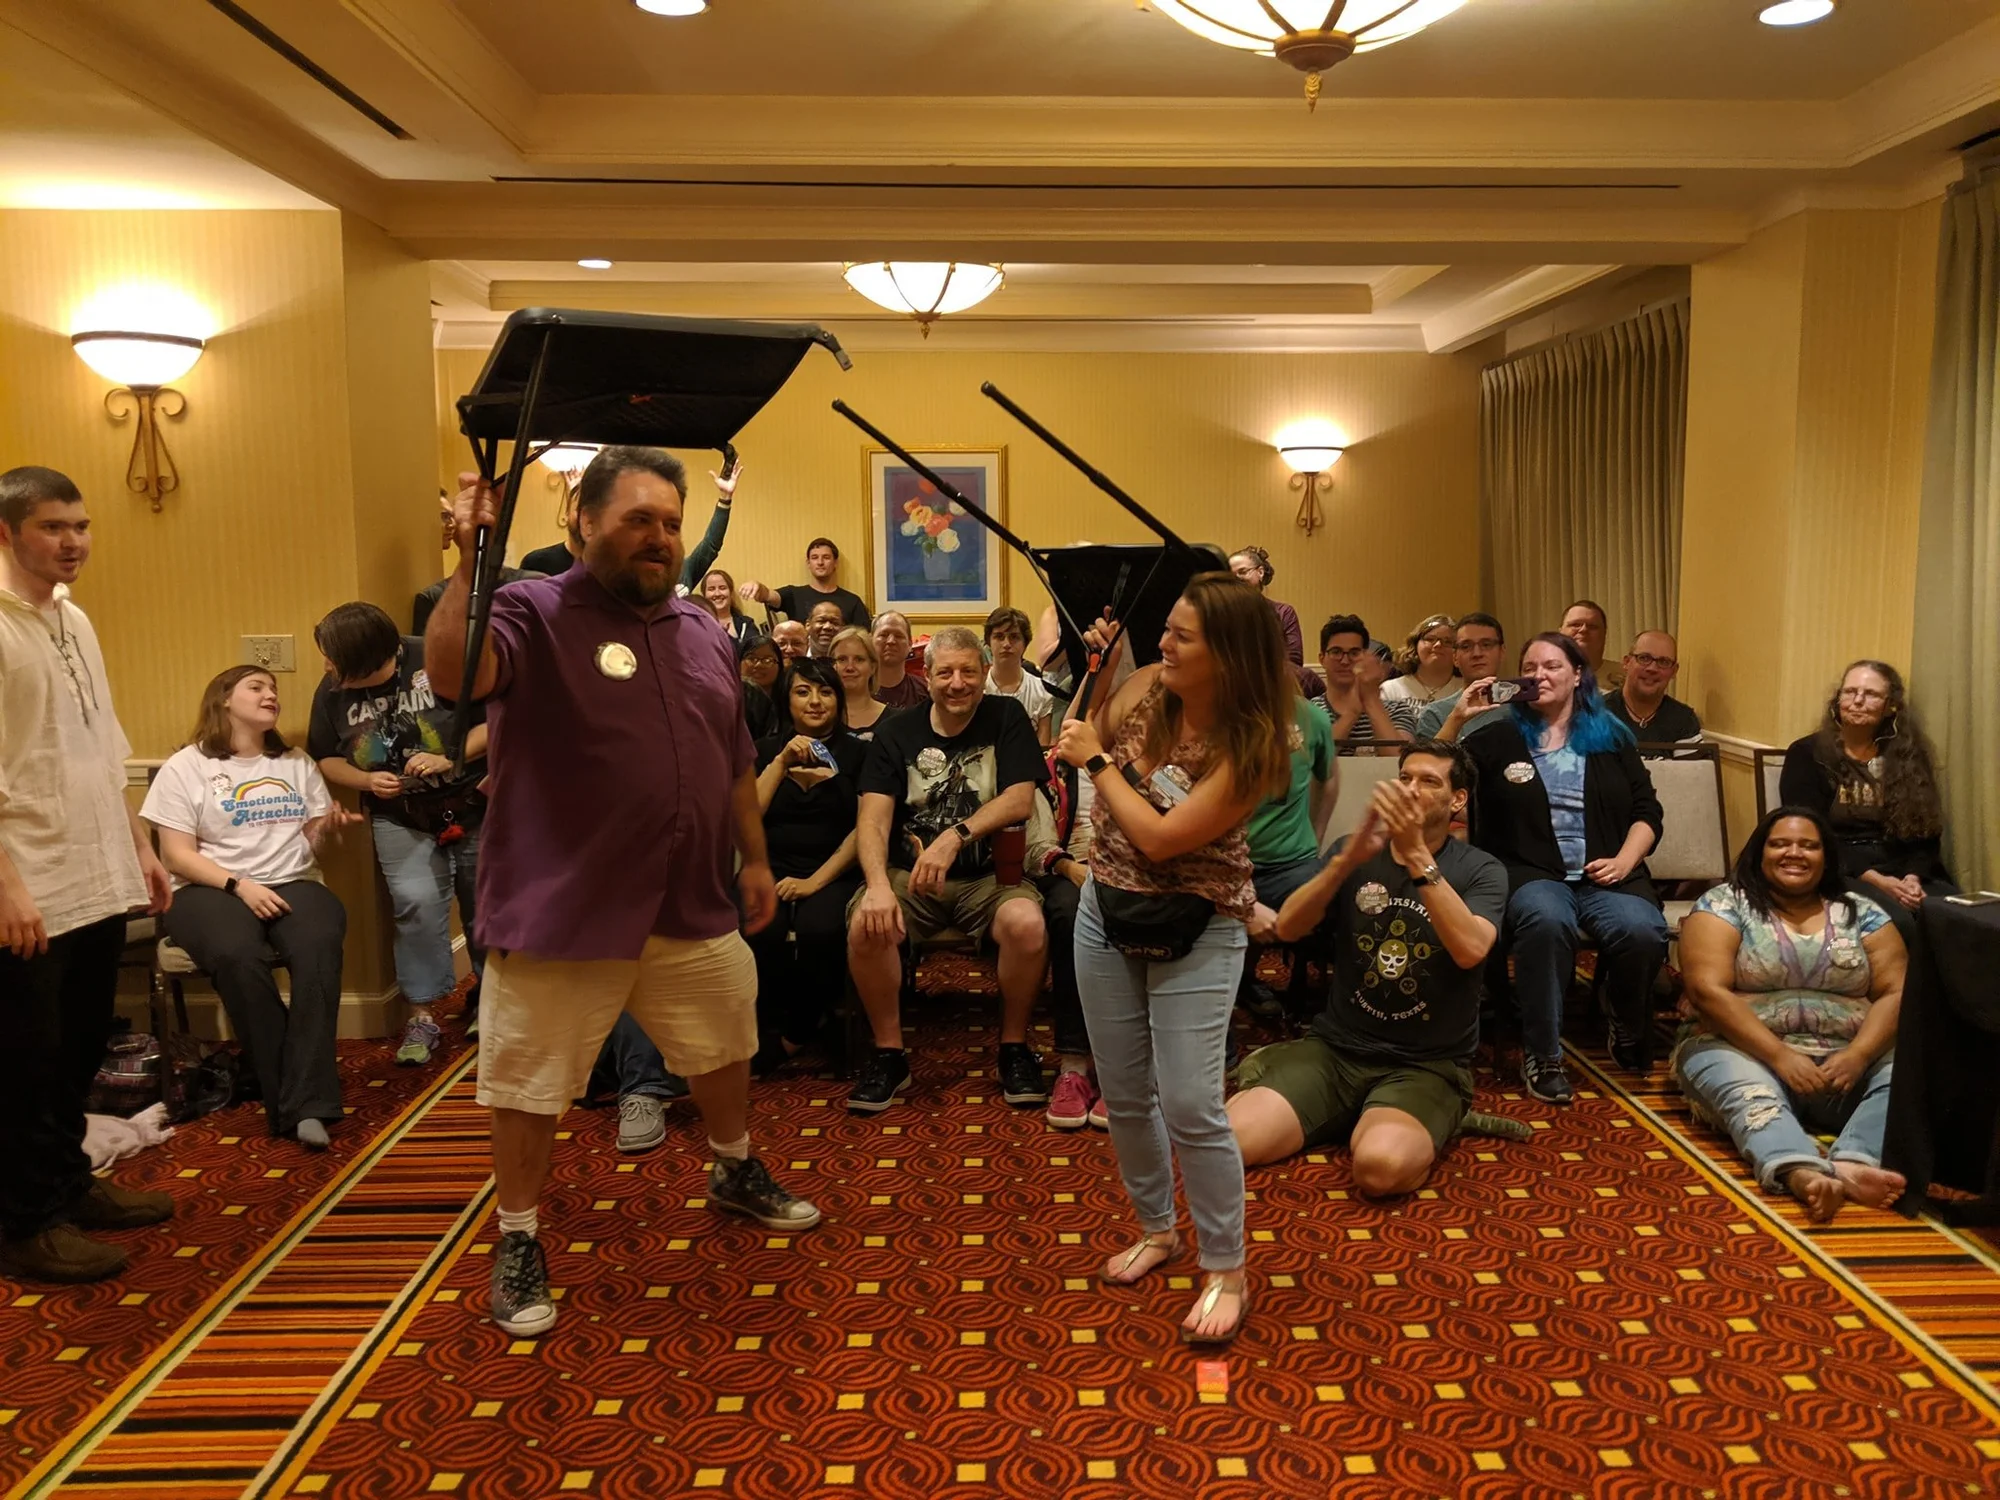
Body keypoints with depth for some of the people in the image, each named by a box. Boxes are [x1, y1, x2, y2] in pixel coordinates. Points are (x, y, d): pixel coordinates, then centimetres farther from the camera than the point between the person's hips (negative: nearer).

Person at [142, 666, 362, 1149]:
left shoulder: (297, 764, 19)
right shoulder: (185, 768, 6)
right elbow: (178, 855, -2)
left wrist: (329, 826, -7)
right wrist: (239, 885, -16)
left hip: (294, 884, 3)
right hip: (213, 889, -2)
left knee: (319, 945, -34)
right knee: (237, 955, -37)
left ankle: (306, 1103, -35)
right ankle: (289, 1100, -27)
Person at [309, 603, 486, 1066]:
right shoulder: (331, 691, -6)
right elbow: (325, 759, 7)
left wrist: (450, 758, -26)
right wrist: (369, 781, -12)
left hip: (474, 808, -2)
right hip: (401, 819, 2)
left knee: (485, 905, 9)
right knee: (417, 902, -17)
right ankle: (421, 1015, -3)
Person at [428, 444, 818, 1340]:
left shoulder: (700, 629, 10)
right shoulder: (534, 614, -11)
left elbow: (735, 761, 17)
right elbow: (451, 674, -32)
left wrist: (755, 858, 19)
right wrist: (471, 563, -40)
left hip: (695, 911, 6)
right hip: (559, 917, -6)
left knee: (724, 1049, 23)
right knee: (531, 1089, 7)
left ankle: (736, 1173, 48)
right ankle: (518, 1241, 29)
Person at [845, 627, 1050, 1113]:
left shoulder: (1006, 719, 2)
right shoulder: (896, 732, 3)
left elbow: (1020, 800, -10)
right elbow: (873, 818, -8)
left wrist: (955, 836, -26)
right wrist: (878, 884, -28)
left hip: (988, 875, -1)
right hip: (910, 874, 1)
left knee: (1028, 925, -32)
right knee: (865, 925, -29)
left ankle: (1014, 1046, -6)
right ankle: (889, 1054, -8)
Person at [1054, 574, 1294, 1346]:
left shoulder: (1249, 746, -22)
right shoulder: (1147, 687, -6)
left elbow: (1161, 837, -26)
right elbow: (1075, 739, 10)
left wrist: (1098, 760, -17)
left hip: (1195, 933, -5)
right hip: (1106, 913, 6)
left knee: (1189, 1106, -9)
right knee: (1124, 1094, 14)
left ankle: (1226, 1271, 11)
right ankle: (1156, 1226, 37)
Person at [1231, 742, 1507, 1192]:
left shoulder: (1480, 869, 0)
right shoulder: (1354, 854, 9)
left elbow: (1470, 950, -21)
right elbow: (1288, 928, -7)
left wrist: (1417, 854, -27)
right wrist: (1349, 858, -21)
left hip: (1427, 1065, -4)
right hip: (1335, 1049, 4)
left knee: (1382, 1165, -36)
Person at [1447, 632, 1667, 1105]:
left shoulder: (1611, 737, 19)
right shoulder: (1499, 736, 13)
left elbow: (1647, 811, 14)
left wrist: (1625, 860, -3)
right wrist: (1456, 720, -6)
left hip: (1605, 874, 2)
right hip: (1529, 872, -2)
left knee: (1642, 931, -31)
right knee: (1546, 920, -38)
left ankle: (1630, 1032, 2)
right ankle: (1543, 1055, -24)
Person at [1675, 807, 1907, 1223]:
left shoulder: (1861, 913, 12)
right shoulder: (1724, 904, 3)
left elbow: (1897, 993, 3)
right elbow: (1707, 990, -9)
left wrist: (1858, 1056, -16)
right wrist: (1781, 1057, -19)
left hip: (1849, 1060, 3)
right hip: (1749, 1053, -3)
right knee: (1749, 1094, -36)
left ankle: (1853, 1163, -49)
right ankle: (1802, 1174, -62)